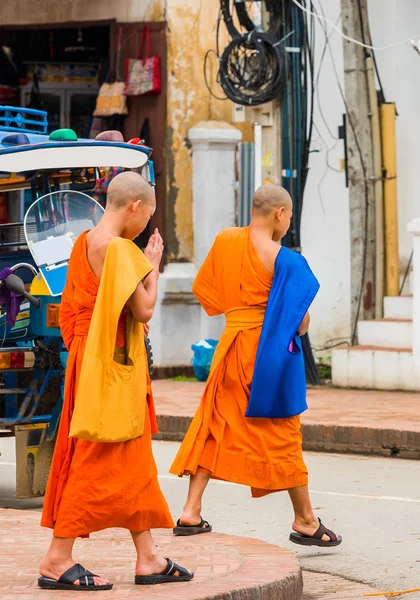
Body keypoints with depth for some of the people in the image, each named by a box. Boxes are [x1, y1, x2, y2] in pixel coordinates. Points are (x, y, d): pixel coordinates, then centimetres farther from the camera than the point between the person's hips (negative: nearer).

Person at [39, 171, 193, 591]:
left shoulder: (84, 242, 11)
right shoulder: (117, 249, -18)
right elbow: (144, 309, -19)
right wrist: (153, 265, -6)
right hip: (112, 363, -10)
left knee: (133, 459, 13)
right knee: (97, 459, -5)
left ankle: (147, 558, 18)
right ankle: (57, 560, -1)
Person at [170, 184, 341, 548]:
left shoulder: (225, 240, 4)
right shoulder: (279, 256, -13)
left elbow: (202, 287, 15)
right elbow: (300, 318, -13)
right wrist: (299, 328, 8)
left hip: (231, 342, 5)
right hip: (268, 346, -5)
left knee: (214, 424, 11)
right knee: (282, 430, 3)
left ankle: (191, 513, 6)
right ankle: (305, 521, 11)